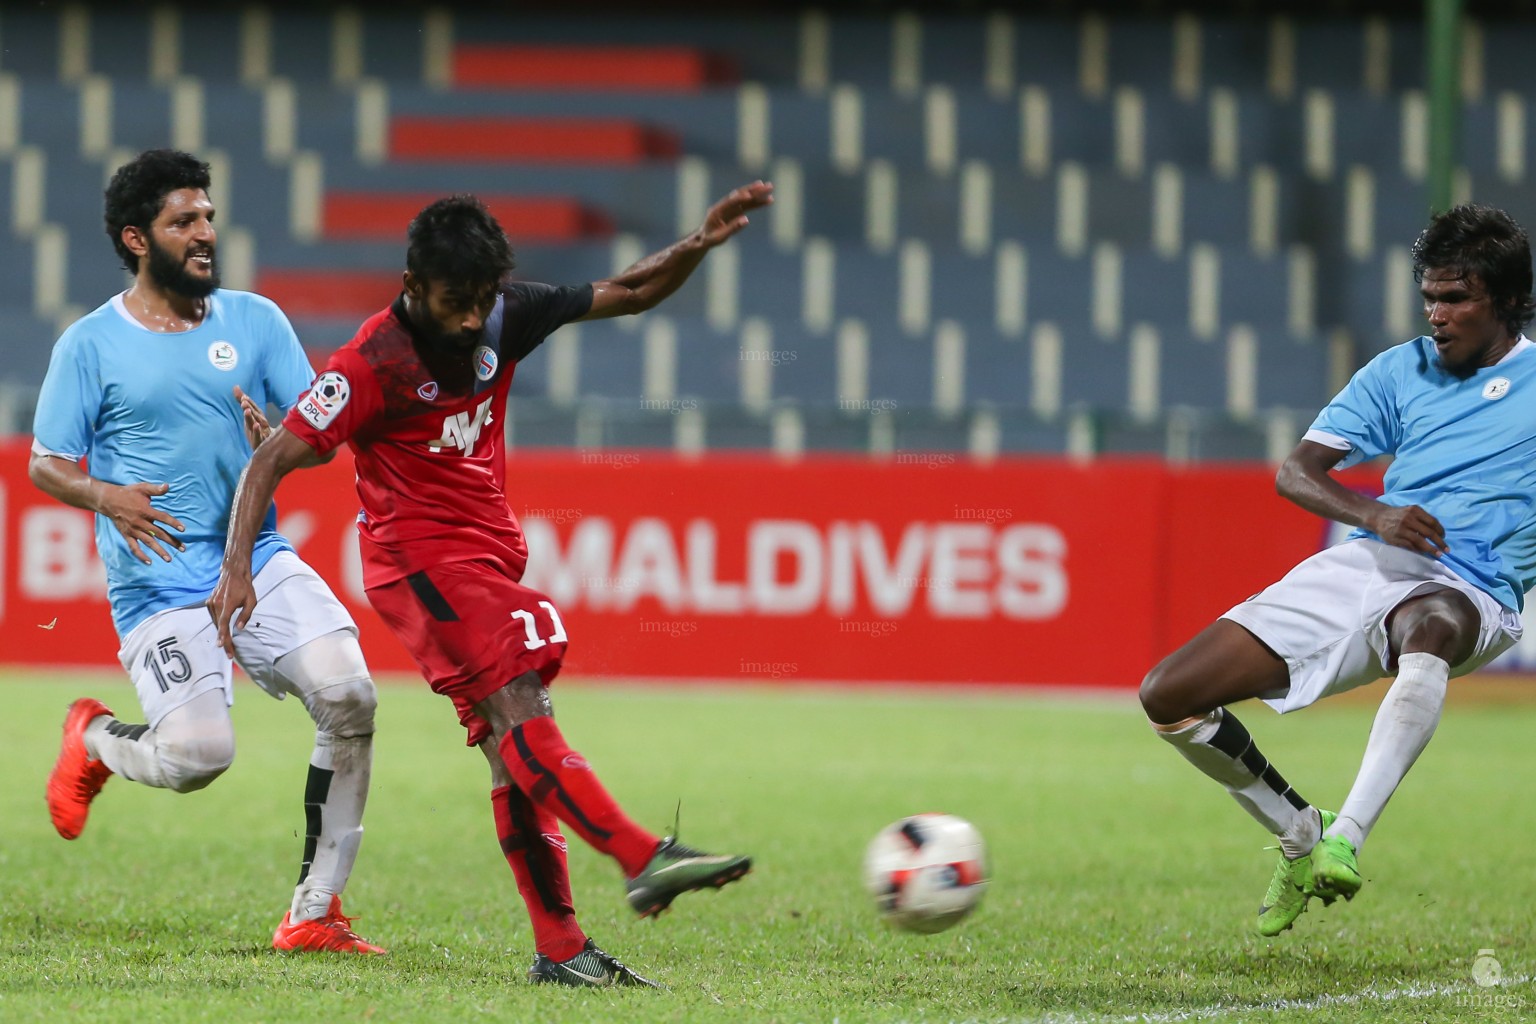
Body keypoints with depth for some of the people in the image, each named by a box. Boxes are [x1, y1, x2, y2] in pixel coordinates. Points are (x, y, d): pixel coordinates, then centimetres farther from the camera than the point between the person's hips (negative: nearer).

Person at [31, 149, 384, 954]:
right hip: (157, 586, -4)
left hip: (261, 562, 4)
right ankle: (93, 740, 18)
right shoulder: (90, 344, 0)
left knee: (349, 696, -18)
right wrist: (108, 497, -19)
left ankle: (312, 914, -6)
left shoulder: (255, 320, 9)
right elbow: (44, 464, 2)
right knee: (201, 751, -20)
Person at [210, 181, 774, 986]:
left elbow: (626, 294, 9)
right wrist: (236, 566, -26)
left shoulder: (504, 317, -1)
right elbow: (273, 459, -16)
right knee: (518, 714, -22)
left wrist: (700, 244, -7)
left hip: (489, 556, 7)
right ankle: (644, 859, -34)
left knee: (516, 753, 3)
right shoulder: (375, 364, -18)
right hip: (420, 560, -7)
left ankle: (558, 949, 1)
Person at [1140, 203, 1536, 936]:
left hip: (1467, 592, -4)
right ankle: (1300, 835, 16)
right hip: (1360, 567, 4)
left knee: (1428, 630, -45)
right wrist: (1375, 514, -16)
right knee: (1167, 697, -5)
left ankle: (1345, 841, -50)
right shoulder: (1399, 371, 14)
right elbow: (1295, 472, 5)